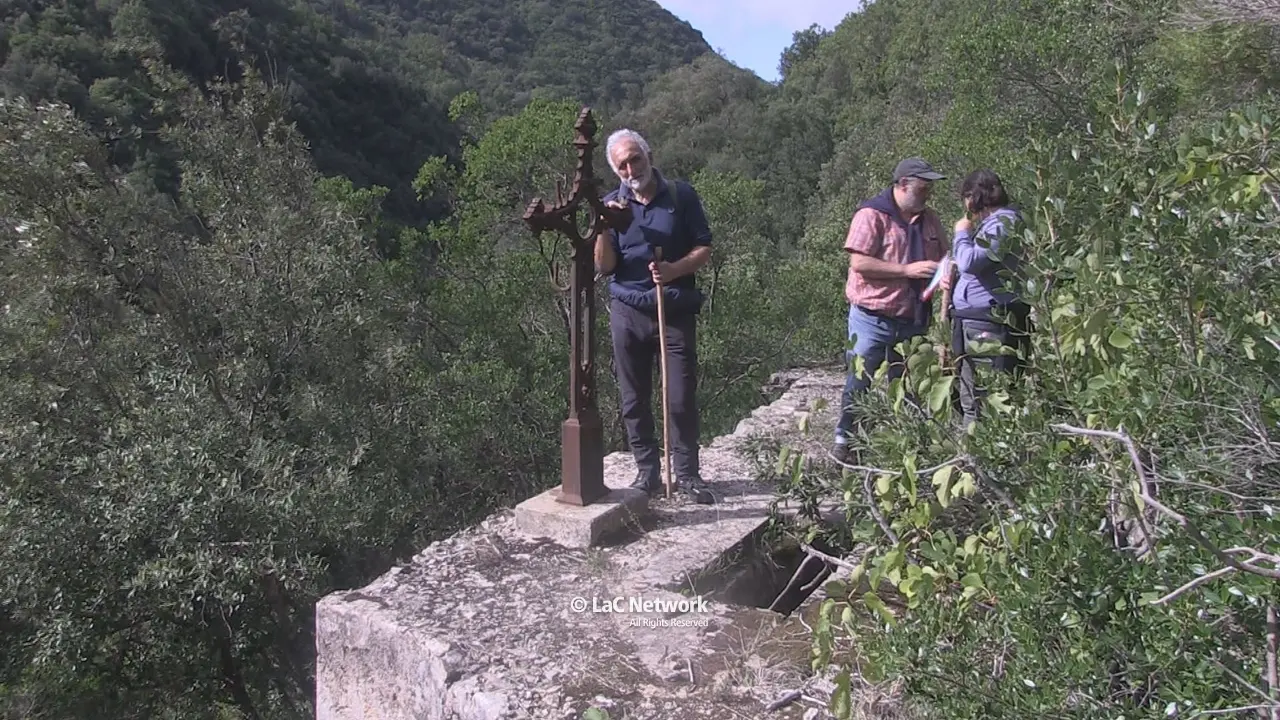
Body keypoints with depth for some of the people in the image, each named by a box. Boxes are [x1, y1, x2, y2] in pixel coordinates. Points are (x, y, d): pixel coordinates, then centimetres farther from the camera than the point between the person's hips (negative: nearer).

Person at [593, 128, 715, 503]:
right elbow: (604, 267, 0)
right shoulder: (611, 204, 5)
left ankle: (687, 472, 13)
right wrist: (604, 229, -17)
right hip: (628, 312, 2)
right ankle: (647, 471, 19)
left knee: (681, 398, 0)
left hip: (676, 311, -2)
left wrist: (675, 270, -17)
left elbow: (704, 248, 1)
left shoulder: (681, 196, 1)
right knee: (634, 400, 6)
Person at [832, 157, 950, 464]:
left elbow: (943, 259, 22)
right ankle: (844, 440, 15)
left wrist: (946, 274, -3)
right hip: (872, 318, -6)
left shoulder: (929, 219, 12)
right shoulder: (872, 215, -11)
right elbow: (859, 263, -20)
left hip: (912, 320, 6)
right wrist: (908, 270, -21)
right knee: (859, 382, 1)